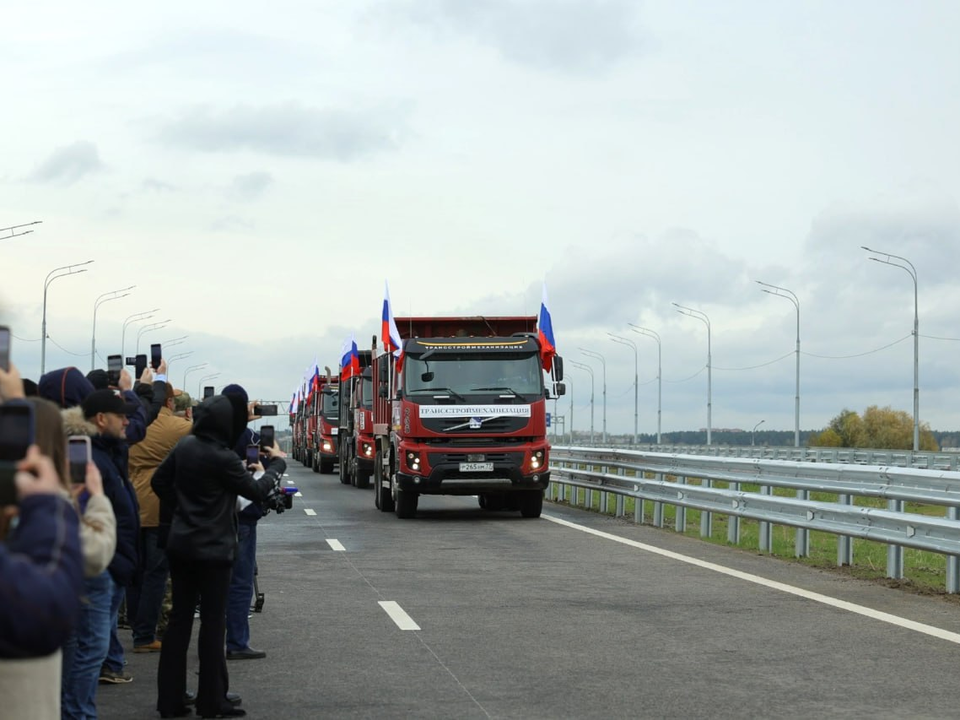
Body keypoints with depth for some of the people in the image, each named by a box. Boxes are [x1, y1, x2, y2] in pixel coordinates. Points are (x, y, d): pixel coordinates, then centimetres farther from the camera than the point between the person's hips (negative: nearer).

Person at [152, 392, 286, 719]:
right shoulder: (222, 457, -19)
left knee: (179, 618, 10)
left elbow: (159, 481, 13)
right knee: (212, 622, 1)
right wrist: (277, 463, 6)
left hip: (179, 545, 7)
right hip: (212, 549, -7)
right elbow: (258, 491, -10)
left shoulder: (185, 446, 2)